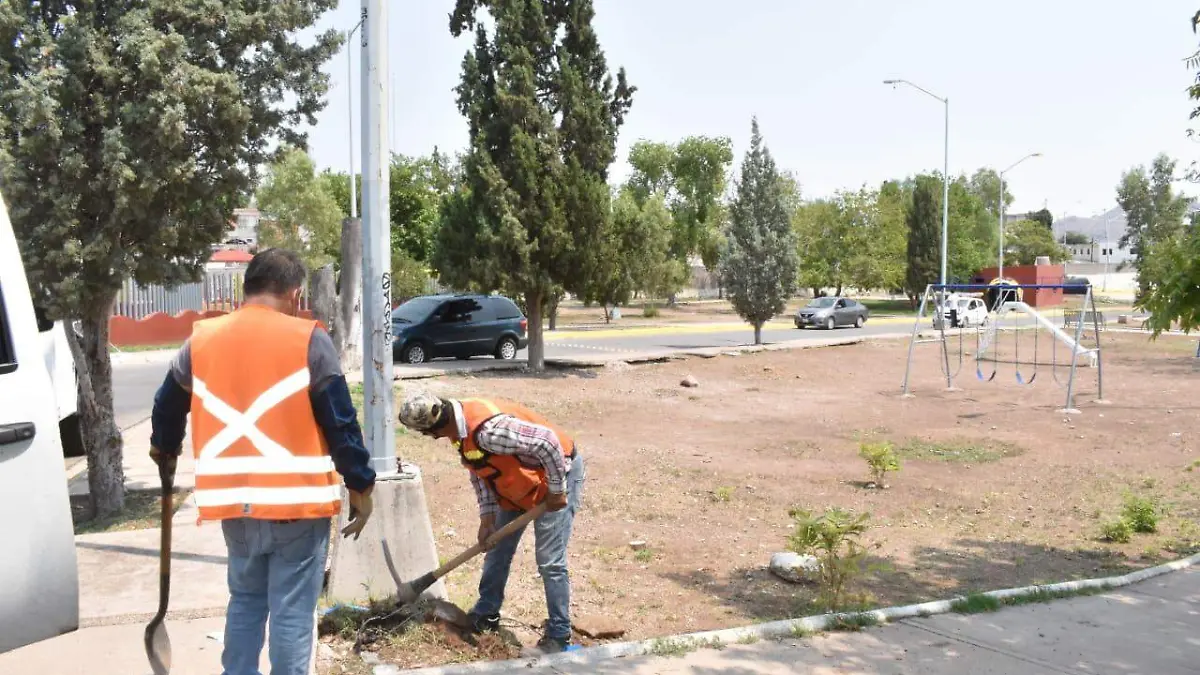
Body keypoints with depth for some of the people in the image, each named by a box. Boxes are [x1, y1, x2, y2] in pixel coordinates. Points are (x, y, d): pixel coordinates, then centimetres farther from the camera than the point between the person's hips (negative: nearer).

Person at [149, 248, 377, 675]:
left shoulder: (201, 340, 6)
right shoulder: (308, 341, -9)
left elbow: (168, 405, 20)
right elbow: (341, 423, -9)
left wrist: (164, 448, 40)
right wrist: (361, 485, 0)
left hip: (233, 501, 5)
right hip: (297, 501, -4)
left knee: (245, 600, 22)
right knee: (292, 612, 4)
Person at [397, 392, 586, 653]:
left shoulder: (488, 429, -37)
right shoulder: (460, 428, -6)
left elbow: (548, 442, -37)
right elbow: (479, 472, 6)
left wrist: (556, 490, -25)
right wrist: (487, 516, -2)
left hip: (556, 470, -9)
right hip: (518, 484, 9)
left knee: (549, 561, -7)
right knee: (496, 550, 16)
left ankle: (559, 635, 6)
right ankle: (486, 614, 33)